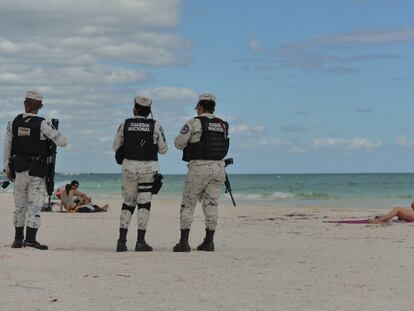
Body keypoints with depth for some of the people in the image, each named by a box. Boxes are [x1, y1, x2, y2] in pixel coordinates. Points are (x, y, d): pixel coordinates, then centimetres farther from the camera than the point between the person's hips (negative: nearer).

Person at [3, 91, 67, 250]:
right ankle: (30, 238, -12)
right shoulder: (43, 124, -11)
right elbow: (62, 142, -11)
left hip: (18, 170, 4)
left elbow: (7, 148, 6)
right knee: (35, 205, -3)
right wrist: (54, 133, 10)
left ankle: (18, 239, 19)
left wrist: (7, 169, 16)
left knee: (20, 205, 15)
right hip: (37, 171, -4)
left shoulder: (13, 123, 2)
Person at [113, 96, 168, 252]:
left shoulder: (125, 125, 2)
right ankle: (140, 242, -5)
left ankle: (122, 241, 4)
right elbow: (163, 149, 5)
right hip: (148, 168, -2)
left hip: (129, 167, 2)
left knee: (128, 203, 13)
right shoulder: (155, 126, -2)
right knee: (144, 204, 2)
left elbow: (116, 147, 11)